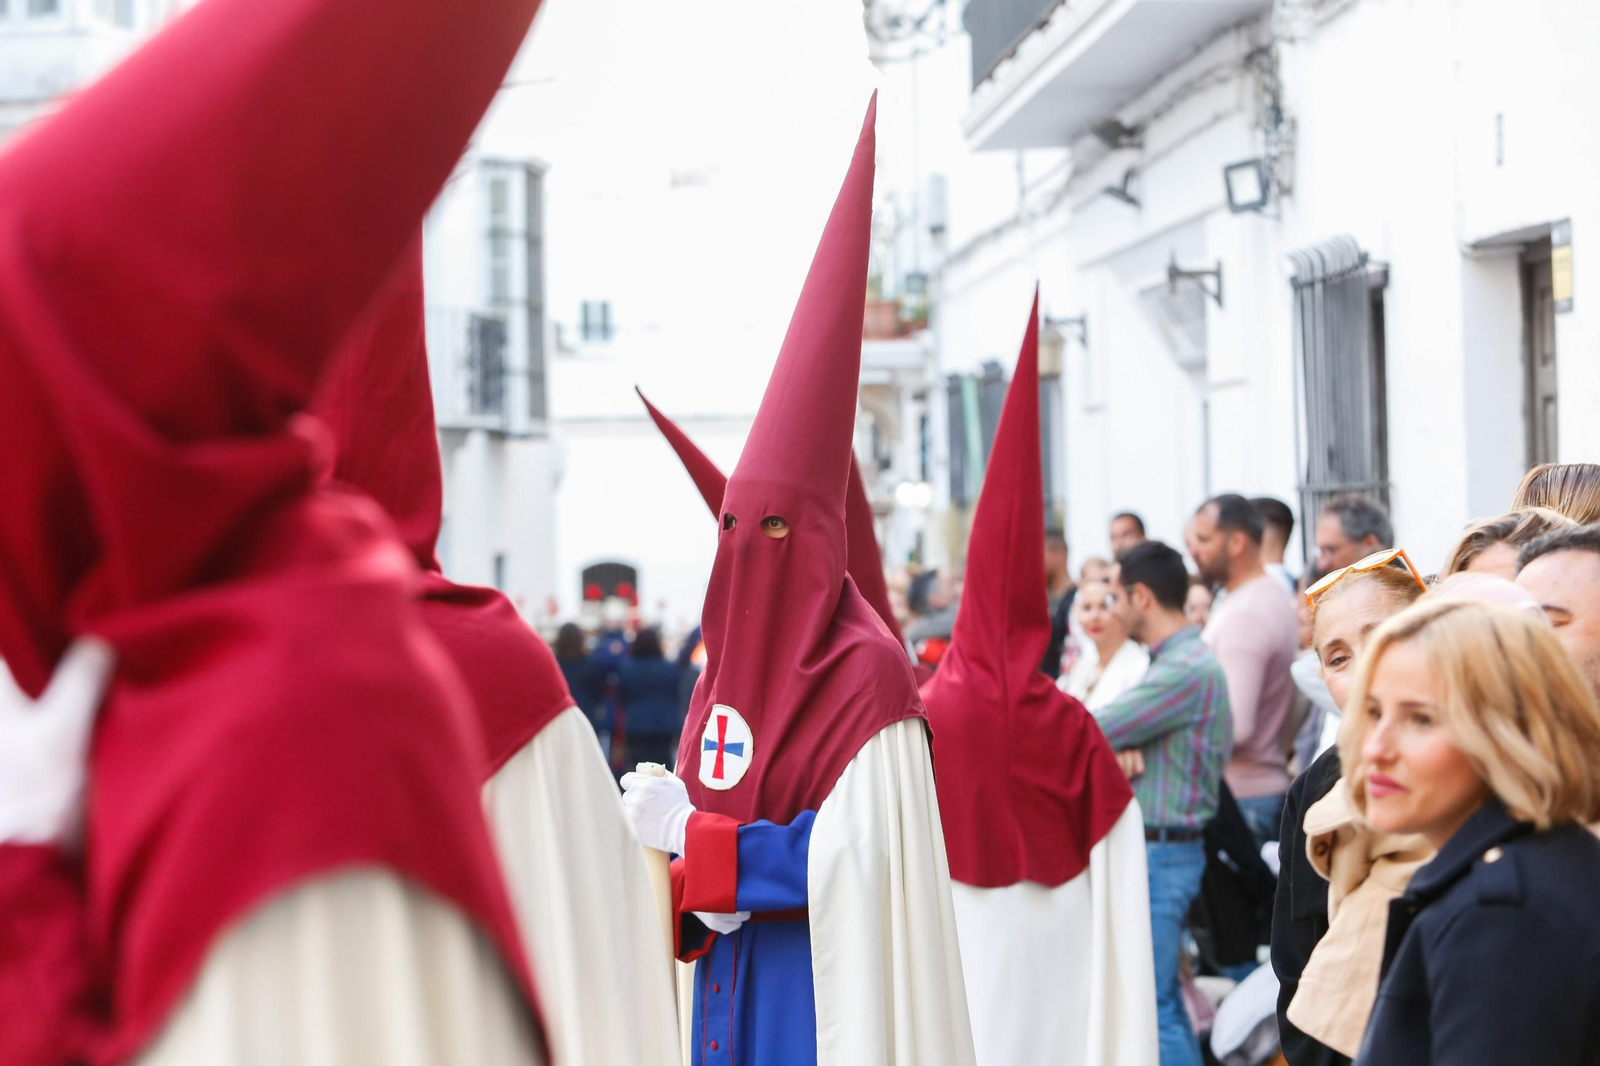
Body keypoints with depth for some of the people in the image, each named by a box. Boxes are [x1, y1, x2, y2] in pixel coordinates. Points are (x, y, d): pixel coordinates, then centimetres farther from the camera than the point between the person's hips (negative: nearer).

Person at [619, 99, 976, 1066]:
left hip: (823, 983, -7)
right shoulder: (725, 662, 10)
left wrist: (696, 838, -15)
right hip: (730, 974, 7)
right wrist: (662, 823, -6)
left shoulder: (867, 671, -13)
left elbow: (859, 851, -19)